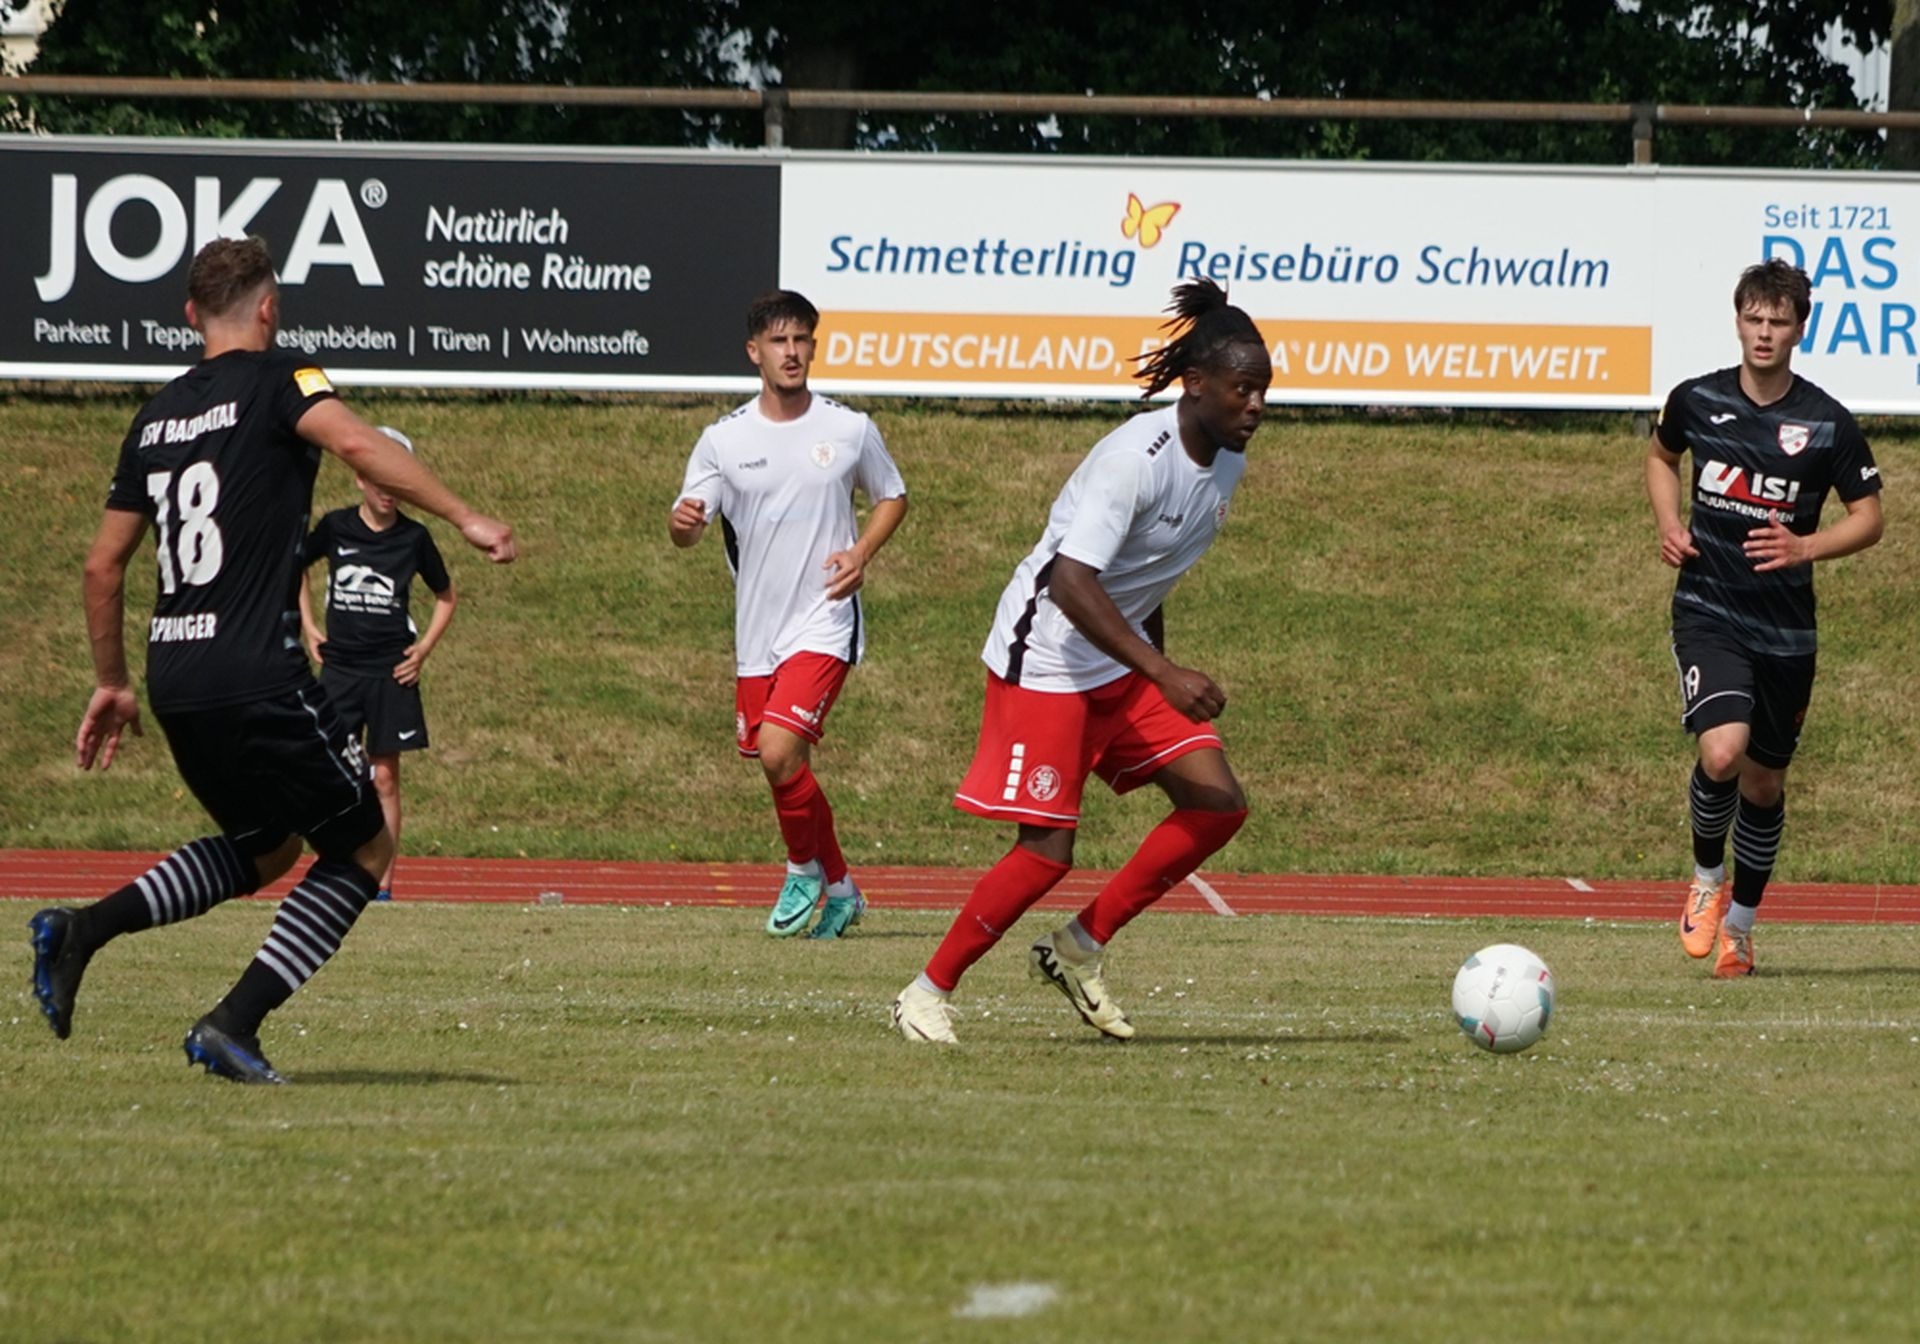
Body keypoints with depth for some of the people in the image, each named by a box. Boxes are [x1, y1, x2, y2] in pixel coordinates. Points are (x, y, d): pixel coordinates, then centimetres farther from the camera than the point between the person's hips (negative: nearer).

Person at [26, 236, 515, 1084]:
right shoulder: (276, 380, -2)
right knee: (363, 848, 9)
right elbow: (356, 445, -23)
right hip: (257, 678, -7)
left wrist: (112, 683, 29)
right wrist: (463, 518, -24)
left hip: (173, 677, 7)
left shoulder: (156, 417, 16)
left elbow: (104, 565, 19)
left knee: (265, 847, 26)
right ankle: (234, 1025, -3)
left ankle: (80, 931, 8)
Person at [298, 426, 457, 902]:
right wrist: (308, 626, 13)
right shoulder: (335, 527, 0)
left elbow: (445, 597, 14)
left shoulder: (414, 538, -1)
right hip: (339, 666, 1)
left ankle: (383, 882, 4)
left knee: (384, 777, 1)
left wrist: (424, 648, 2)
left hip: (391, 671, -1)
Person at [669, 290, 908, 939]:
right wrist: (683, 521, -27)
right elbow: (686, 530, -2)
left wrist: (862, 552, -6)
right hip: (757, 630, 3)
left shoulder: (850, 429, -2)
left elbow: (893, 496, 13)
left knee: (780, 751, -20)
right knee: (783, 767, 9)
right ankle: (839, 888, 29)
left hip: (825, 622, -3)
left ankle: (805, 867, 5)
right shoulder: (724, 439, 0)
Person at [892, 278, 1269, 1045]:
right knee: (1049, 849, -10)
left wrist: (1159, 672, 23)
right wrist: (1165, 677, -39)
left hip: (1124, 660, 9)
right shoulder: (1137, 457, -26)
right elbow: (1071, 582, -34)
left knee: (1218, 804, -3)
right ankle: (929, 994, 6)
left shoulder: (1225, 463, 2)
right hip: (1045, 657, -9)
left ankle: (1079, 950, 7)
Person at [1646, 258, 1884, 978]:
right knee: (1722, 752, -23)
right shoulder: (1696, 401, -2)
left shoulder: (1827, 424, -6)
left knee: (1764, 783, 10)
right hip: (1708, 613, -1)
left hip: (1786, 627, 1)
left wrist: (1804, 547, -15)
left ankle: (1741, 921, 31)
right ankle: (1706, 879, 5)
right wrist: (1668, 524, 2)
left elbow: (1868, 518, 3)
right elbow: (1661, 456, 20)